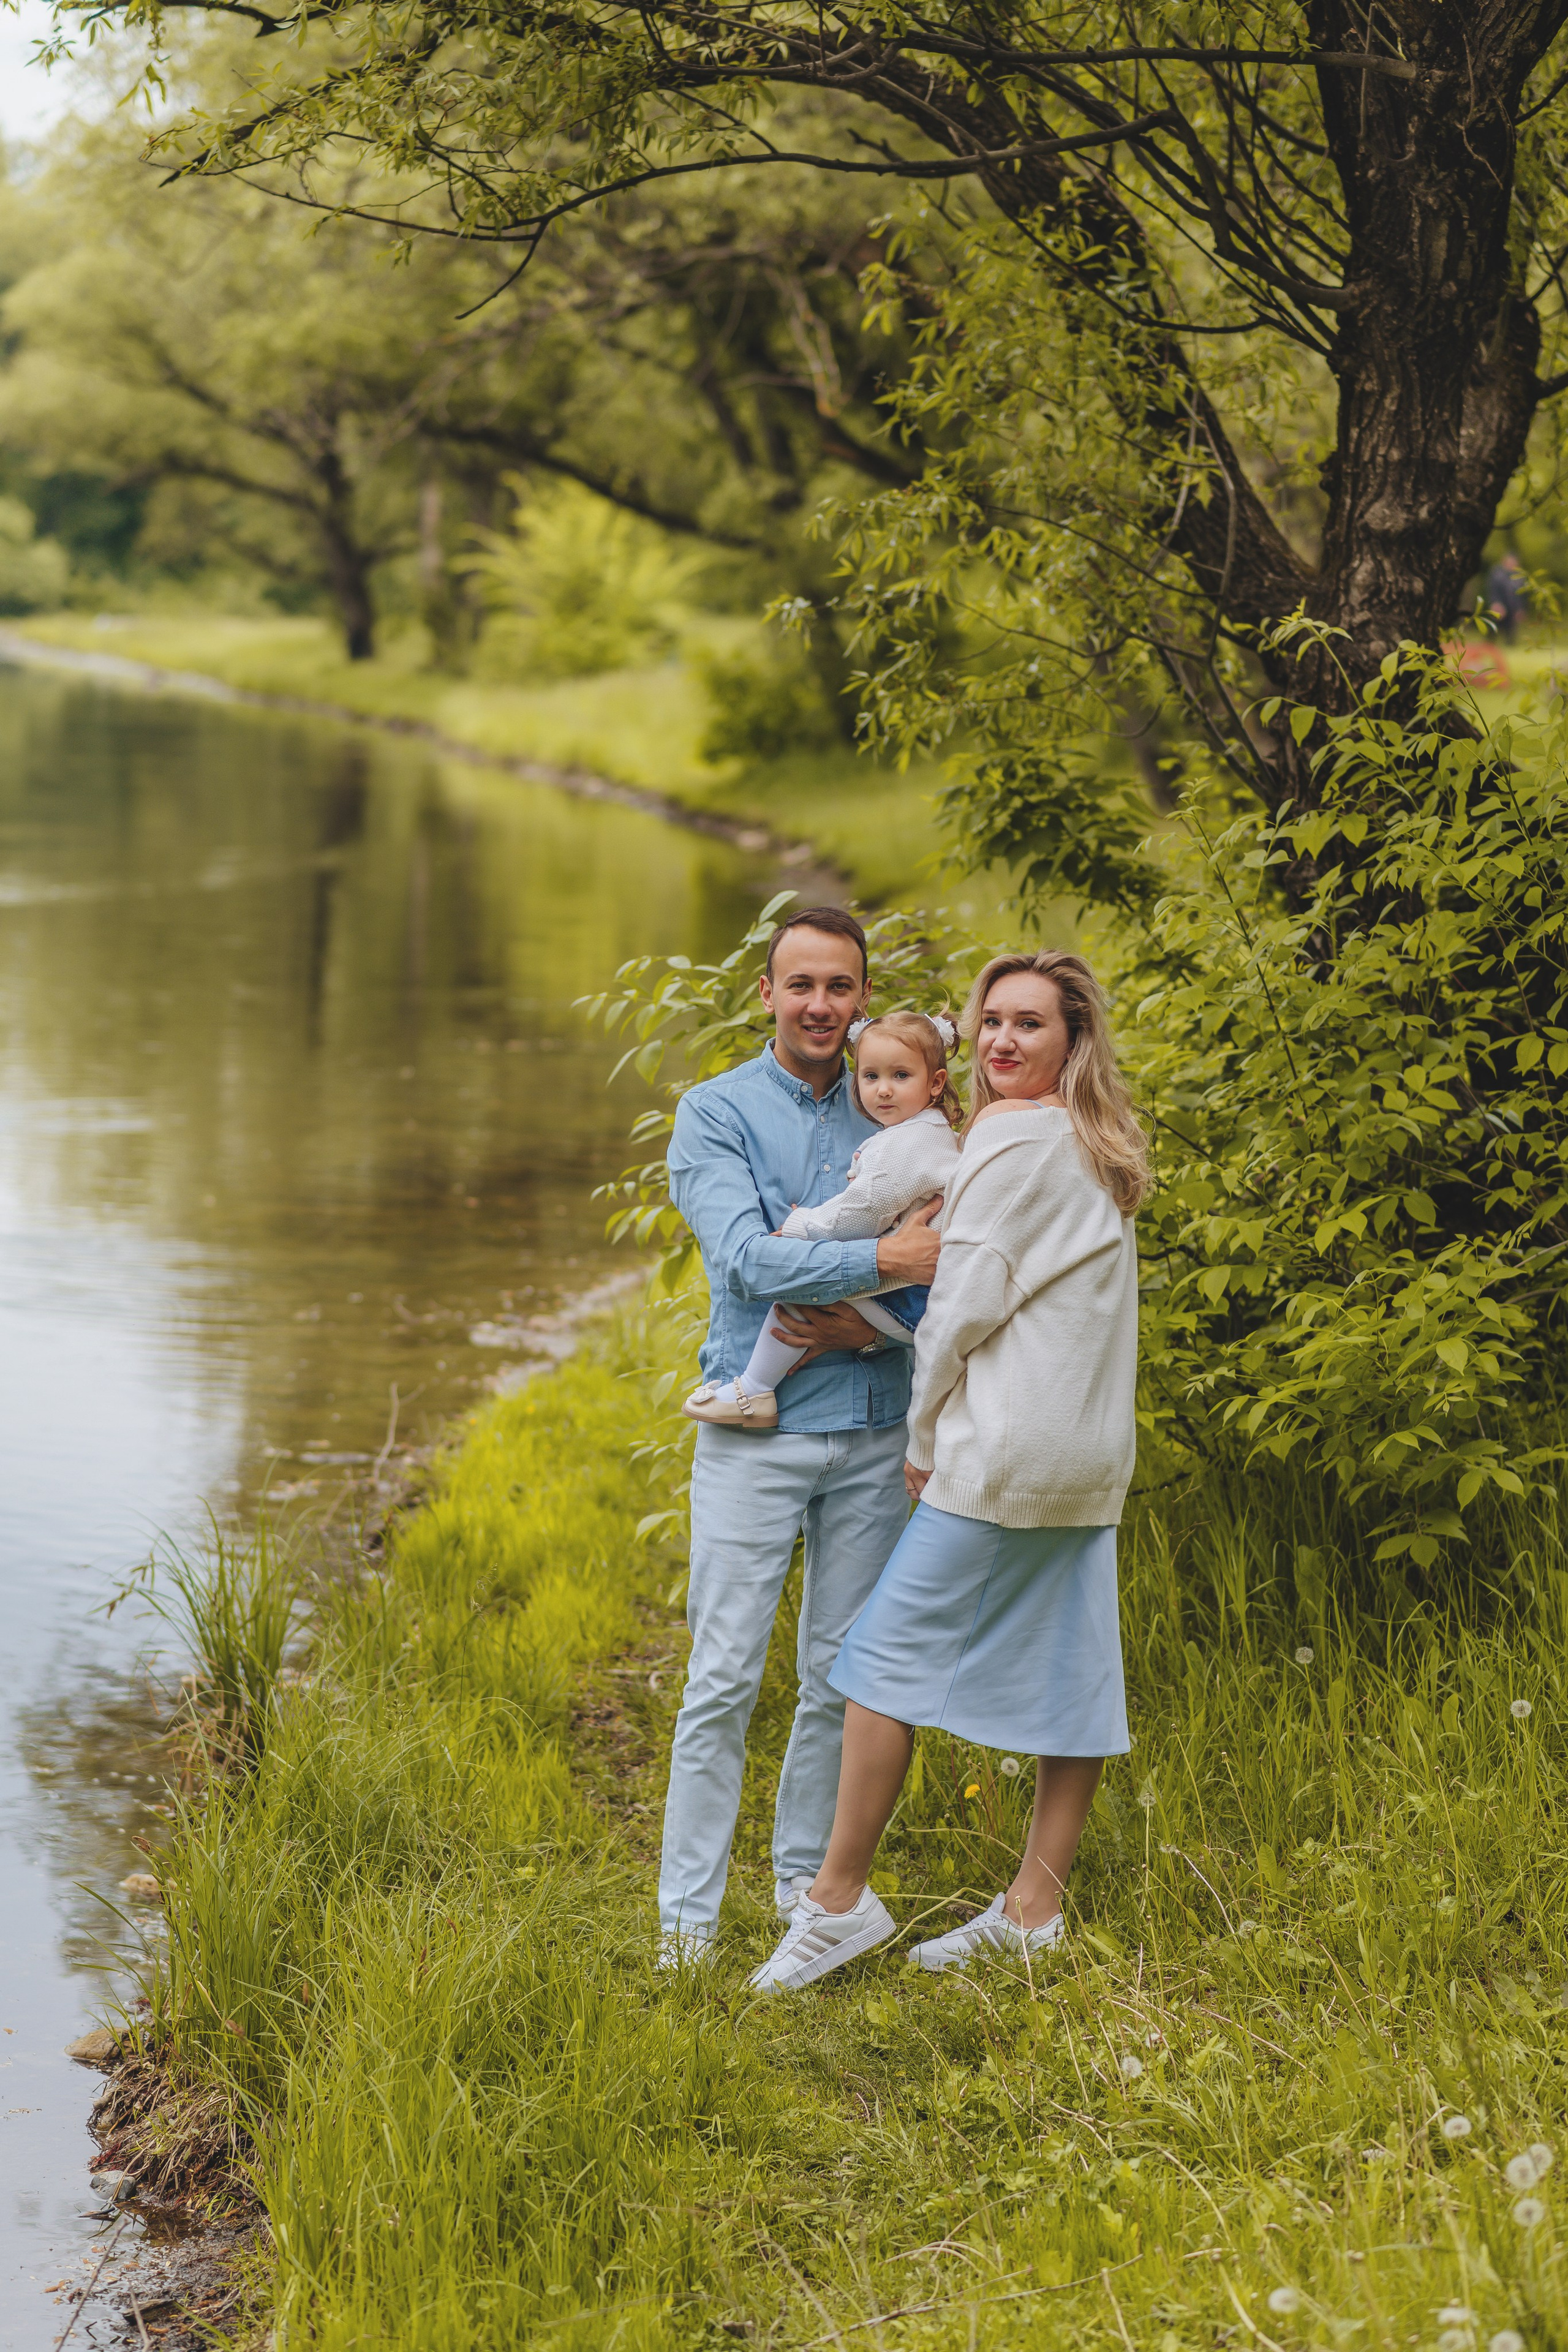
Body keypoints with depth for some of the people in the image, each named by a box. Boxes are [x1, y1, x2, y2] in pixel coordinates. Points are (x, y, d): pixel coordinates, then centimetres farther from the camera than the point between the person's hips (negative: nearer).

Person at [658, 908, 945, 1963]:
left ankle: (807, 1879, 21)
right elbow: (745, 1255, -15)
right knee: (725, 1678, -4)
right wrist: (885, 1261, -23)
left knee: (844, 1676, 8)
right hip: (758, 1431, -3)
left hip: (873, 1432, 3)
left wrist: (870, 1327, -14)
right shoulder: (717, 1113, 0)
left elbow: (946, 1262, 4)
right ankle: (688, 1911, 2)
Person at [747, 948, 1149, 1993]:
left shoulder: (1013, 1140, -11)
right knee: (1068, 1673, 8)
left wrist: (925, 1440, -2)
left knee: (890, 1650, -3)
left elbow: (964, 1307, -12)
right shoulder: (1101, 1154, 16)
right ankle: (1034, 1909, 13)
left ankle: (839, 1899, -1)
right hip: (1092, 1452, 9)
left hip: (1008, 1450, -9)